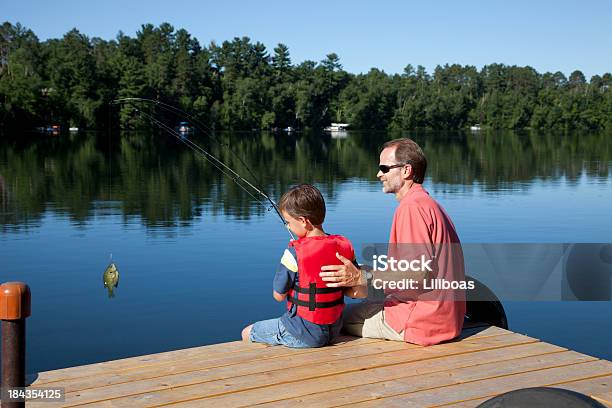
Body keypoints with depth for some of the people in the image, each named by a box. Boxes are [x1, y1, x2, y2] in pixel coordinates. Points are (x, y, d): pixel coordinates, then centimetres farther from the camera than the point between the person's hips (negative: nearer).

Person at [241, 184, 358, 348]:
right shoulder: (344, 245, -6)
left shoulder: (294, 253, -22)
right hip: (335, 329, 7)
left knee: (247, 333, 14)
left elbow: (278, 295, -11)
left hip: (306, 335, -6)